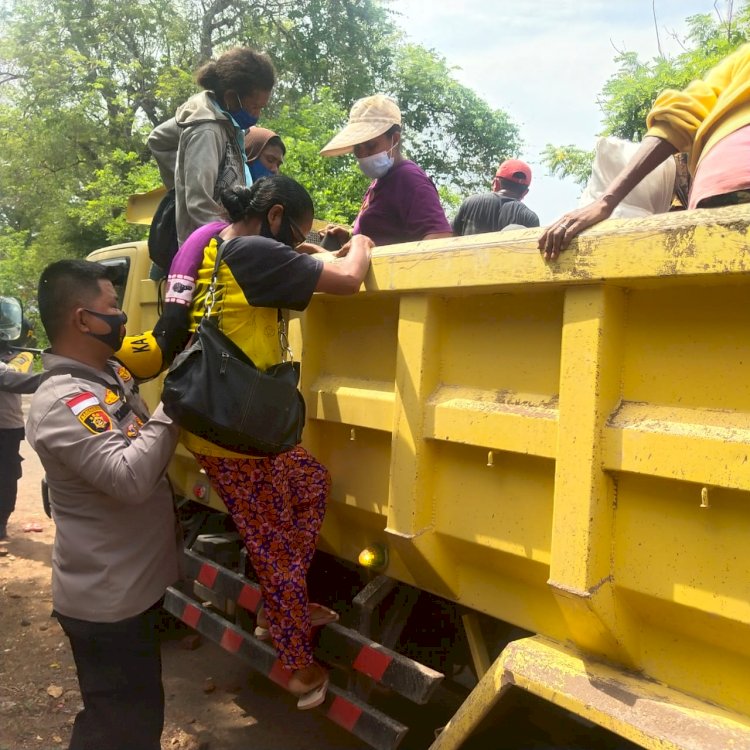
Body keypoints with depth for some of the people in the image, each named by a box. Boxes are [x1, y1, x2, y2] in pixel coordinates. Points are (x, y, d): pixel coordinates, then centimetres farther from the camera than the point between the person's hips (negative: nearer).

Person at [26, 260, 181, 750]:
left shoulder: (111, 374, 5)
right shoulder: (63, 401, -25)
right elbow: (130, 477, -34)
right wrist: (171, 408, -24)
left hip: (129, 588, 9)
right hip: (106, 601, -9)